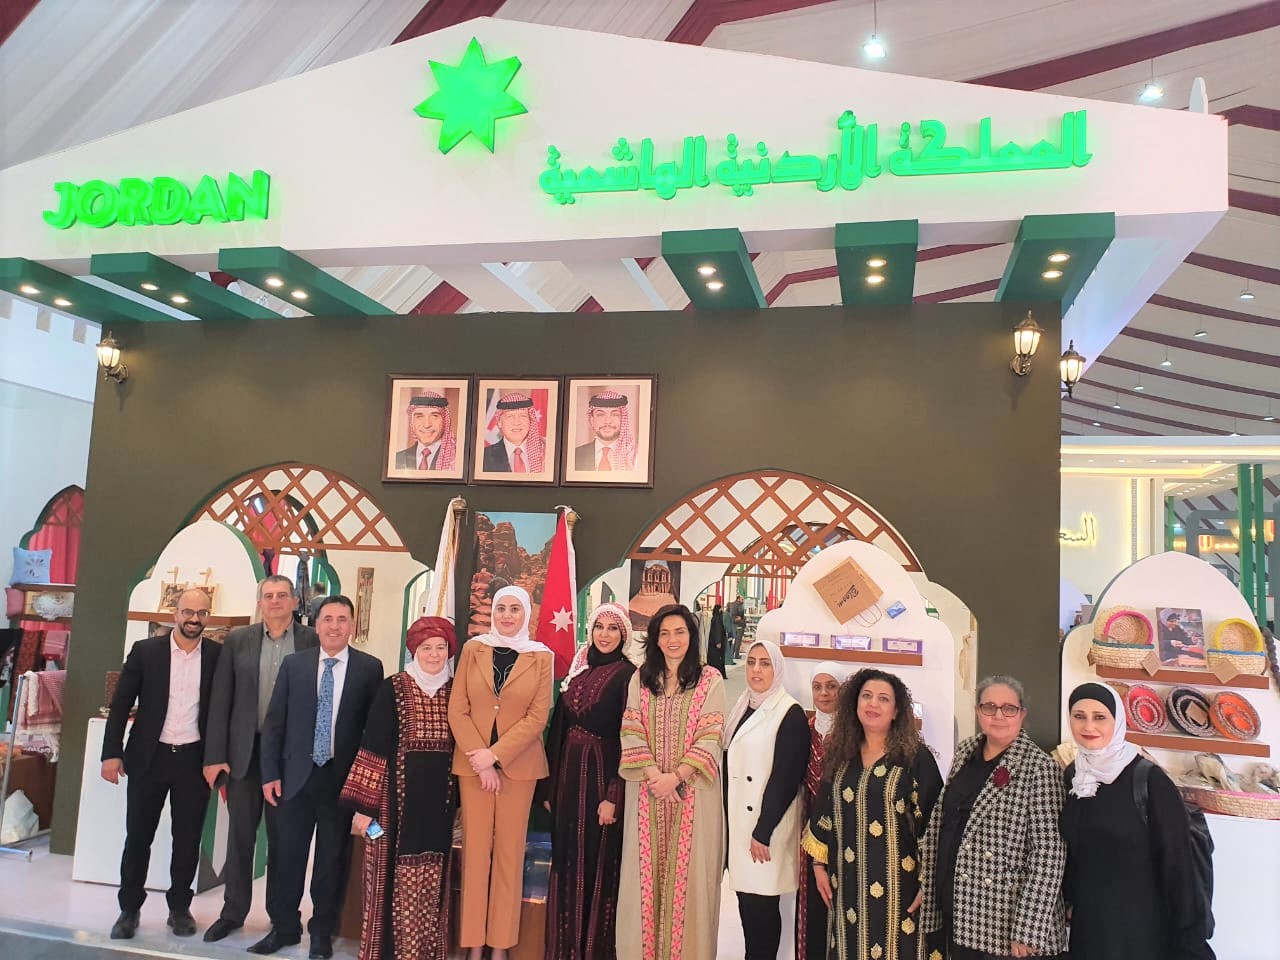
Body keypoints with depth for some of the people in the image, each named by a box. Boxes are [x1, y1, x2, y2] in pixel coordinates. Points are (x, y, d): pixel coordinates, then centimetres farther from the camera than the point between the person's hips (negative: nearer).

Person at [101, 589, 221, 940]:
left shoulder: (218, 655, -1)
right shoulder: (145, 651, -2)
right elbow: (120, 704, 0)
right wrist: (111, 753, -5)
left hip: (194, 759, 0)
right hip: (149, 757, 0)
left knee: (188, 839, 8)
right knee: (138, 836, 8)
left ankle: (179, 908, 24)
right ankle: (129, 910, 24)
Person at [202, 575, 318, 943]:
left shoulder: (312, 641, -2)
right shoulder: (237, 640, 3)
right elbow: (220, 700, 2)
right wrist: (214, 756, -3)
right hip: (244, 750, 1)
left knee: (283, 836, 9)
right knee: (240, 834, 11)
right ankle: (233, 912, 27)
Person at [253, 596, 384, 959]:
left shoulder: (370, 668, -3)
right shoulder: (293, 664, 3)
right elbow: (274, 722, 4)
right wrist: (270, 773, 0)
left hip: (344, 779, -1)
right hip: (297, 776, 2)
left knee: (332, 861, 9)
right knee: (288, 857, 11)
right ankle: (284, 927, 30)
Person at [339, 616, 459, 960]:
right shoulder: (393, 688, -6)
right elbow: (374, 745, -7)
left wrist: (459, 803, 10)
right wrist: (365, 805, -11)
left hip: (439, 799, 3)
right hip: (398, 795, -3)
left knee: (431, 883, 9)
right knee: (396, 877, 3)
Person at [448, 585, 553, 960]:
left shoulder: (541, 656, 0)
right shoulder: (472, 649, 3)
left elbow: (537, 716, -5)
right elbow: (457, 709, 0)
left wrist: (495, 755, -13)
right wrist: (479, 760, -9)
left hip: (518, 764, -1)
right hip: (473, 763, 1)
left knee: (509, 852, 4)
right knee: (475, 849, 4)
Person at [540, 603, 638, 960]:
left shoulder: (628, 675, -9)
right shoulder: (577, 670, 10)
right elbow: (559, 728, 11)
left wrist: (613, 796, -18)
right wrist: (550, 785, 9)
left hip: (603, 776, -6)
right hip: (569, 774, 6)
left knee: (597, 863, 2)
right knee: (566, 862, 13)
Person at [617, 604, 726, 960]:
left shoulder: (710, 680, -1)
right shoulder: (640, 679, 7)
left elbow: (710, 737, -7)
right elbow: (631, 732, 1)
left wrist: (675, 777, -16)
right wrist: (654, 775, -13)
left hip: (692, 792, -2)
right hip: (647, 792, 2)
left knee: (688, 875, 2)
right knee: (646, 873, 7)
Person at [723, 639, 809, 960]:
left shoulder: (790, 714, -12)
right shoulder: (742, 708, 9)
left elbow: (785, 778, -15)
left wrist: (763, 831, -15)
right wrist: (726, 819, 12)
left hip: (767, 825, -6)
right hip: (738, 820, 6)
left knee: (761, 903, -1)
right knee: (746, 898, 12)